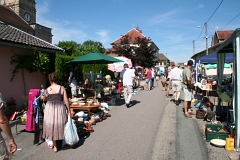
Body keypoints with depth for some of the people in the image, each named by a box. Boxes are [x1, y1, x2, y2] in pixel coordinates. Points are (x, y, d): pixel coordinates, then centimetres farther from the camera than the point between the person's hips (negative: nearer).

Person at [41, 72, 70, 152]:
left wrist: (42, 97, 40)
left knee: (52, 126, 12)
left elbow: (44, 99, 17)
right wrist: (68, 110, 3)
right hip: (60, 108, 0)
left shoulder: (47, 90, -3)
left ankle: (55, 146, 20)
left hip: (50, 109, 1)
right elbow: (66, 100, -7)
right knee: (60, 125, 16)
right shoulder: (62, 88, -6)